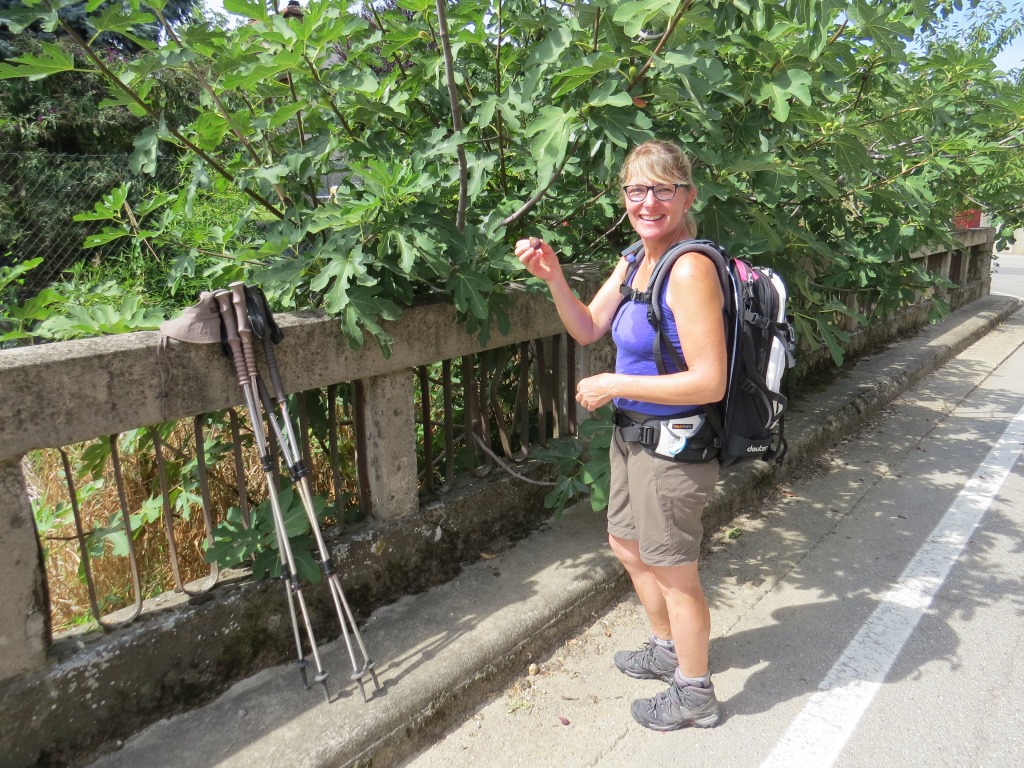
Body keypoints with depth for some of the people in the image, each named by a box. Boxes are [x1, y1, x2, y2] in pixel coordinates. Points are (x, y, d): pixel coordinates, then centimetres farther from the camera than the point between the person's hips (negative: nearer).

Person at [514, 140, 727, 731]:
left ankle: (695, 694, 34)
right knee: (627, 545, 25)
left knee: (674, 573, 9)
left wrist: (614, 385, -20)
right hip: (633, 434, 10)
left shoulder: (690, 269, -24)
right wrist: (553, 277, -5)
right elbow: (588, 329, 10)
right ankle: (667, 650, 50)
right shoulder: (635, 261, 5)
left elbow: (709, 383, -27)